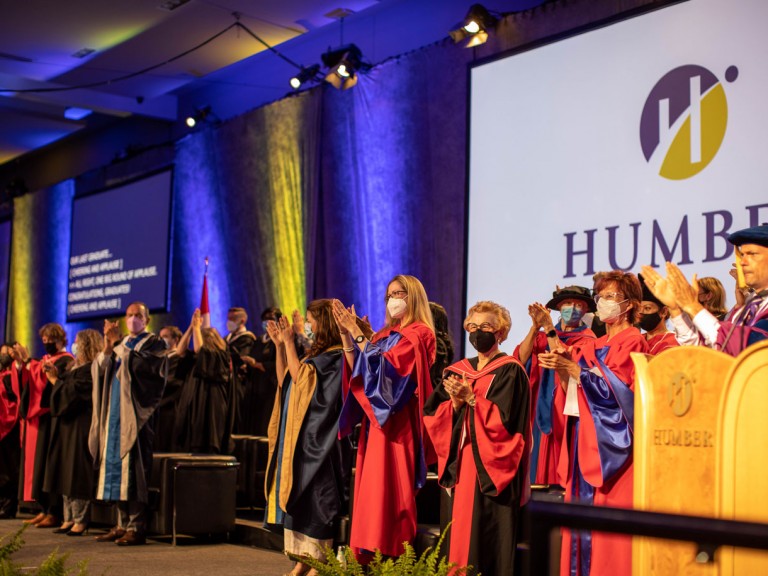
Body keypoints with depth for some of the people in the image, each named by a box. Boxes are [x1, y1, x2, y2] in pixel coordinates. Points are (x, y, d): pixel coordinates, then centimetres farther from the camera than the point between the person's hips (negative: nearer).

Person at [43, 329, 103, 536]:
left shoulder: (89, 371, -13)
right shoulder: (76, 368, 16)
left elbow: (71, 395, -18)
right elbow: (65, 392, 18)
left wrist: (55, 380, -7)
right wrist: (56, 377, 6)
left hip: (80, 428, -10)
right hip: (67, 427, 10)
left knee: (77, 475, -6)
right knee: (67, 474, 9)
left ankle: (80, 520, -2)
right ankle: (70, 518, 14)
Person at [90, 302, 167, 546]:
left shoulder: (154, 344, 2)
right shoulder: (121, 343, 21)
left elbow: (143, 366, -17)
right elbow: (99, 369, 8)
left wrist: (119, 343, -16)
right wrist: (108, 345, -7)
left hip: (136, 413, -7)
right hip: (115, 412, 7)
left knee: (133, 469, -11)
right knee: (116, 466, 5)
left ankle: (137, 527, -10)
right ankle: (123, 524, 11)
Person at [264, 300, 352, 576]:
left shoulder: (336, 357, -11)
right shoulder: (317, 354, 15)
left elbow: (300, 378, -20)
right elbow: (284, 381, 15)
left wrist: (290, 343, -16)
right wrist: (279, 345, 8)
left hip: (316, 441, -9)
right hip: (298, 438, 9)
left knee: (312, 499, -6)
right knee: (297, 499, 10)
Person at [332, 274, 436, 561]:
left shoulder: (419, 333, -7)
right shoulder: (385, 334, 17)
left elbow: (384, 365, -19)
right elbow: (358, 368, 9)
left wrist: (356, 331, -16)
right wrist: (345, 334, -1)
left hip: (396, 422, -8)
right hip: (376, 419, 8)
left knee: (387, 490, -9)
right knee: (371, 490, 7)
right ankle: (370, 559, 11)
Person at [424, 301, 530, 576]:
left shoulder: (510, 371, -4)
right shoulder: (458, 371, 13)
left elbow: (505, 418, -15)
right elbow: (433, 414, 7)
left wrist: (471, 399, -17)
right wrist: (455, 403, -11)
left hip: (492, 466, -5)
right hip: (463, 462, 6)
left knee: (490, 533, -5)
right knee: (460, 528, 5)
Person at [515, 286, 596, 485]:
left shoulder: (586, 339, 2)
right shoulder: (542, 336, 15)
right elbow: (521, 359, -3)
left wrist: (549, 328, -18)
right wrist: (535, 327, -14)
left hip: (567, 414, -4)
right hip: (541, 412, 4)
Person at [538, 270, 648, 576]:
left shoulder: (633, 342, -3)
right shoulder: (592, 347, 19)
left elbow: (614, 387, -15)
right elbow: (574, 392, 15)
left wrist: (573, 368, -18)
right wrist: (562, 370, -2)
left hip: (611, 442, -7)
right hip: (583, 439, 7)